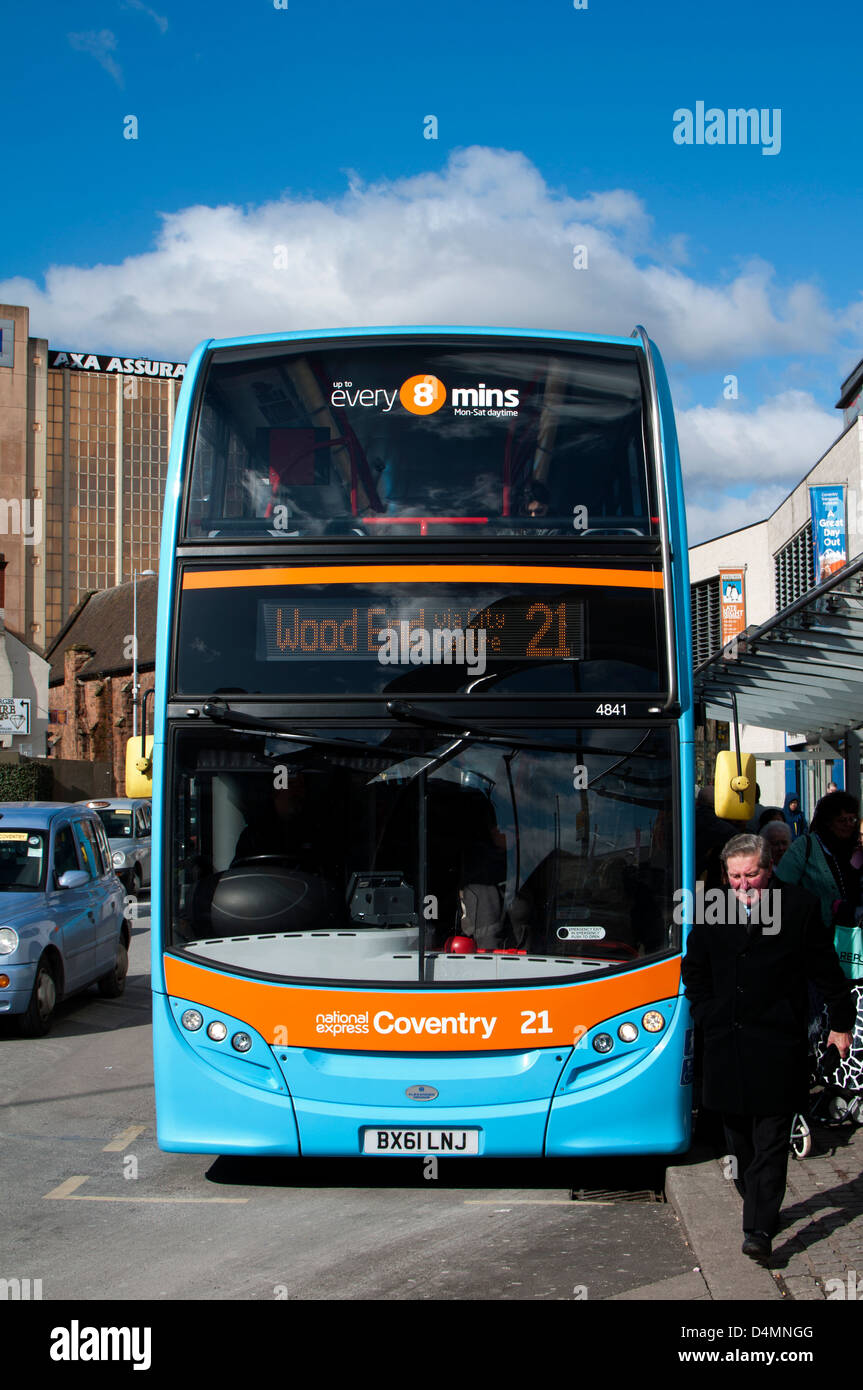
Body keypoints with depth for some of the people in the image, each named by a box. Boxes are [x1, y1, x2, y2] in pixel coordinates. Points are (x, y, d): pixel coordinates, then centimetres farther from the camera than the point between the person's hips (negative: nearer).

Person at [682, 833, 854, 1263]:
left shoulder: (799, 908, -4)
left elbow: (827, 971, 4)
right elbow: (694, 971, 20)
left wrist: (840, 1023, 9)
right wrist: (707, 1015, 11)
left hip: (776, 1046, -4)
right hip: (726, 1045, 4)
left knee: (771, 1141, -5)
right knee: (739, 1138, 11)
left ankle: (759, 1229, -7)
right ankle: (760, 1208, 26)